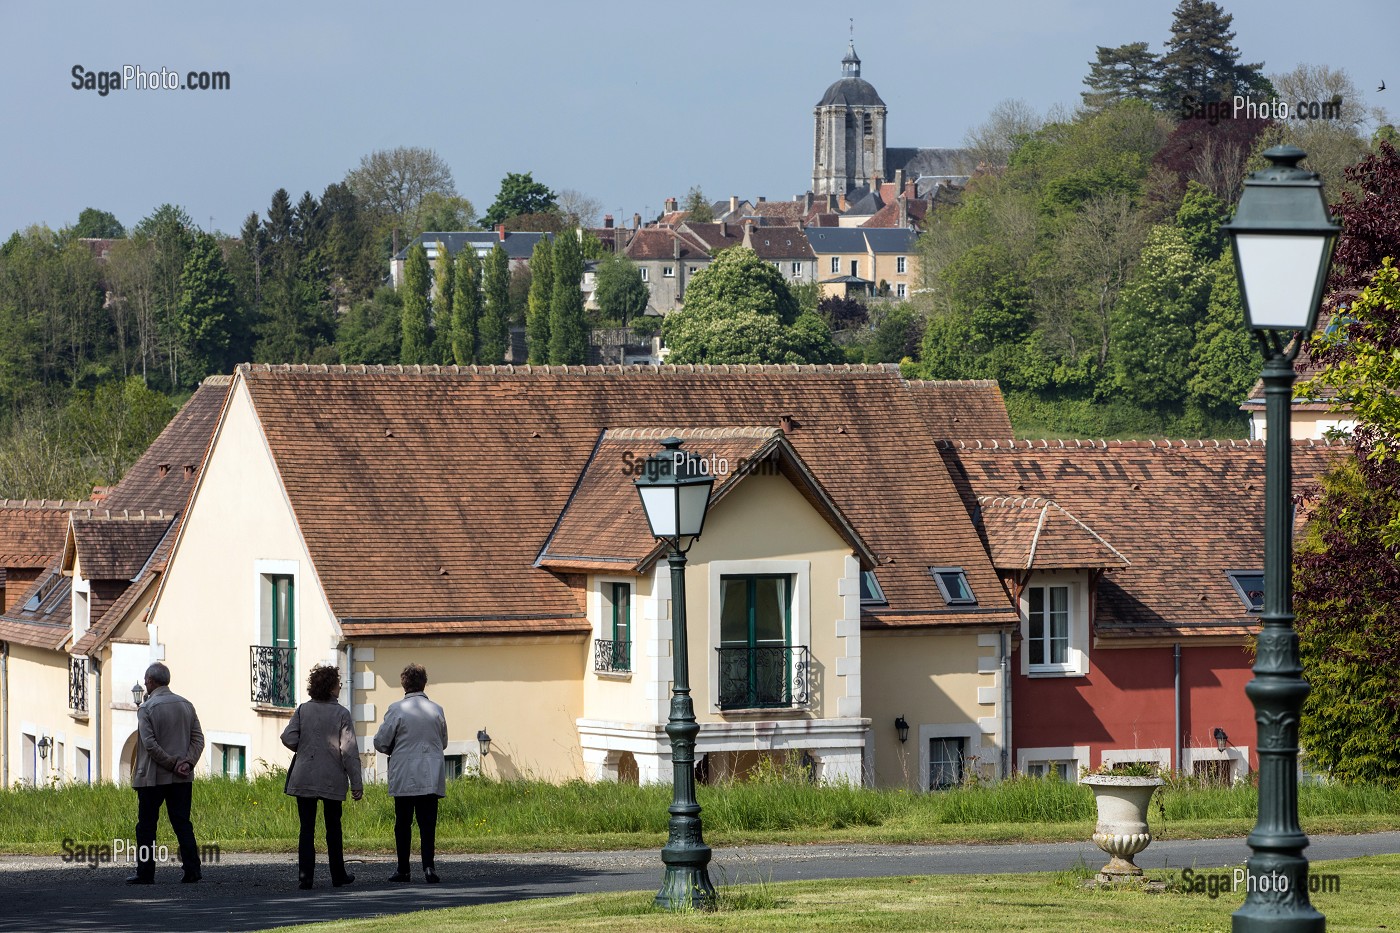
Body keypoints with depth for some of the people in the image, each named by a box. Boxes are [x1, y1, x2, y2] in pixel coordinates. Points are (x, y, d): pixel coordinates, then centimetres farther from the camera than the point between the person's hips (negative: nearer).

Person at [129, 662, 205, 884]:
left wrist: (172, 764, -11)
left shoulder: (147, 709, -8)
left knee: (146, 826, 3)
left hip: (152, 777, -5)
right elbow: (198, 738, 4)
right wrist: (187, 763, -5)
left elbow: (150, 744, -16)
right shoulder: (186, 705, 9)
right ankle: (192, 869, -3)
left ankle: (145, 873, 3)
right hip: (182, 779, 5)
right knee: (182, 823, 6)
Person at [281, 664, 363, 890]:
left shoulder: (303, 710, 0)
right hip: (332, 779, -1)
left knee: (307, 829, 3)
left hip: (304, 778, 1)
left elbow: (288, 738, -8)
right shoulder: (341, 714, -6)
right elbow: (349, 750, -10)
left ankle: (305, 877, -5)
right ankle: (338, 875, 21)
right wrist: (356, 783, -6)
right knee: (333, 828, 13)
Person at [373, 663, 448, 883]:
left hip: (404, 777, -2)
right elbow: (443, 742, 16)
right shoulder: (436, 710, 3)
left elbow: (381, 742, -3)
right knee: (428, 822, 0)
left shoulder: (396, 709, -7)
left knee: (403, 824, 7)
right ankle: (428, 864, -14)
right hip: (431, 778, 2)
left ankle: (403, 869, 11)